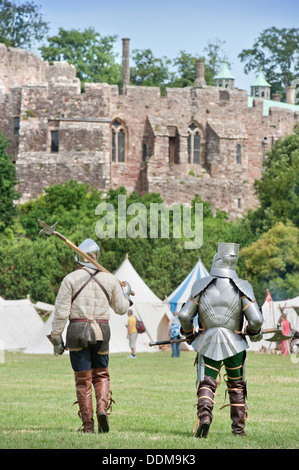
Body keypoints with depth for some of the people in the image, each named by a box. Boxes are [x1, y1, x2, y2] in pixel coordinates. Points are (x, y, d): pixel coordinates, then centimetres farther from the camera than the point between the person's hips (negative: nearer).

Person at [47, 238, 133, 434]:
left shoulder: (71, 279, -2)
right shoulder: (109, 279, 6)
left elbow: (61, 311, -5)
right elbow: (121, 308, 17)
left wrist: (56, 337, 1)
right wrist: (126, 294, 37)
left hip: (77, 330, -2)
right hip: (101, 331, 2)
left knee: (83, 380, 5)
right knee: (101, 375, 17)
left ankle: (88, 425, 3)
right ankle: (102, 408, -10)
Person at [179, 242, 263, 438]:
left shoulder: (202, 286, -2)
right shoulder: (242, 288, -6)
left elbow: (184, 315, -3)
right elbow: (256, 320, -12)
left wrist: (189, 334, 16)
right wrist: (255, 333, 11)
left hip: (208, 344, 0)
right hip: (234, 345, 0)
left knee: (206, 384, 2)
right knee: (237, 386, 18)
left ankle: (205, 416, -25)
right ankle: (239, 427, 23)